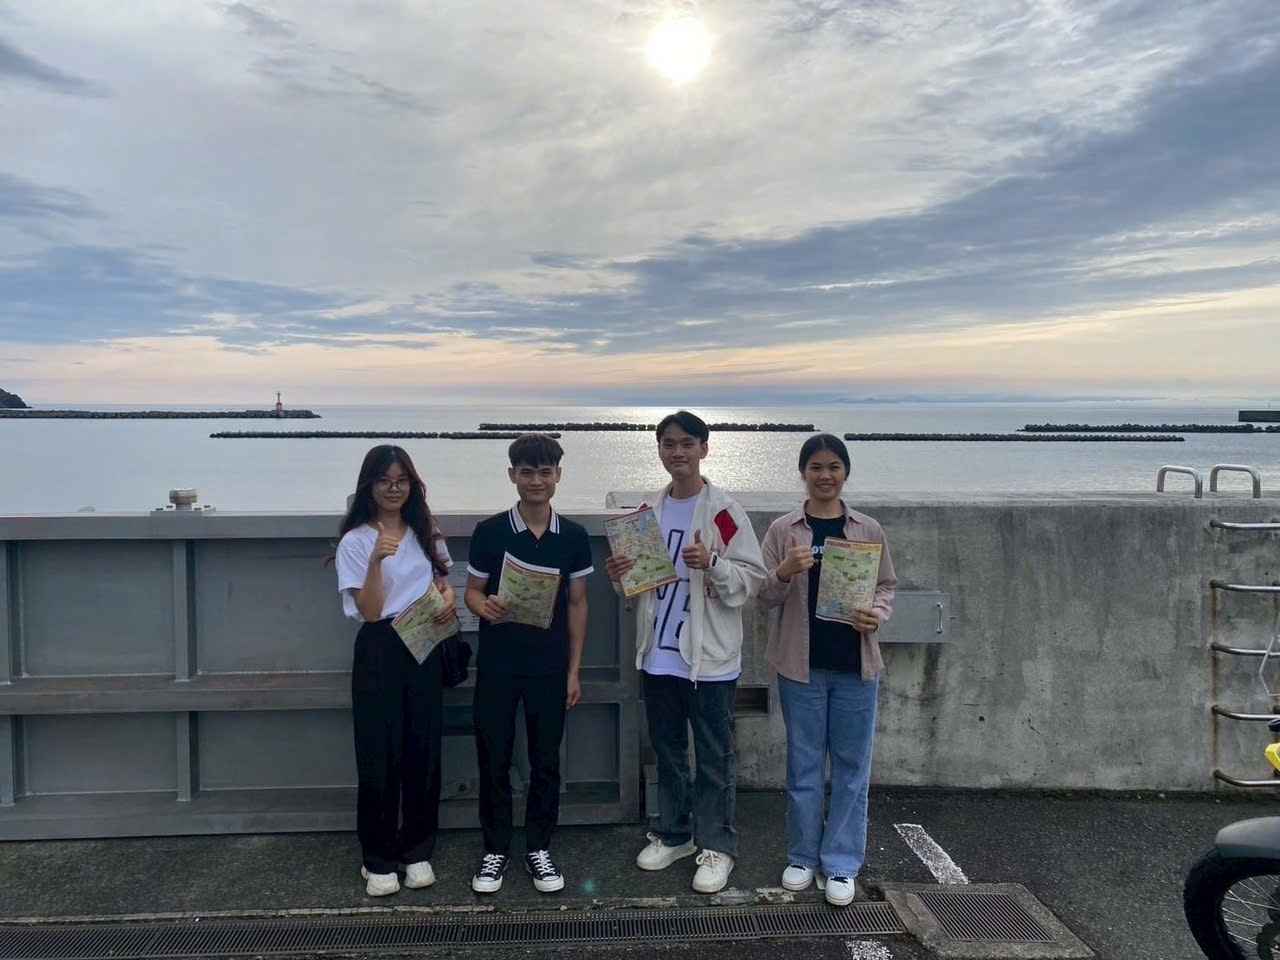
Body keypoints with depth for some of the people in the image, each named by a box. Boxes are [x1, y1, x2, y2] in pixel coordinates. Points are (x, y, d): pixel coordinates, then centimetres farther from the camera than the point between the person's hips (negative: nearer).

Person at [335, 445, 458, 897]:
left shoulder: (426, 533, 9)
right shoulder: (355, 542, -4)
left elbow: (443, 580, 20)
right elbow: (369, 611, -10)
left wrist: (449, 597, -4)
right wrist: (377, 561, -25)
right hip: (380, 651, -3)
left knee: (423, 750, 7)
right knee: (380, 755, 1)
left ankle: (417, 851, 22)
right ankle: (378, 860, 16)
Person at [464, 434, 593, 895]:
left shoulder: (573, 537, -1)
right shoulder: (489, 531, -6)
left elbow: (577, 604, 5)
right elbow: (472, 591, 1)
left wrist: (574, 671, 3)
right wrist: (485, 608, -24)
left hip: (549, 666, 1)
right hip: (497, 665, -1)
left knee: (546, 760, 9)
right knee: (493, 759, 7)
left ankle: (538, 848, 26)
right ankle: (496, 849, 24)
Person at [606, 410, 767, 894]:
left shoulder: (724, 510, -9)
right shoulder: (649, 509, 8)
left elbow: (752, 577, -11)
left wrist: (712, 563, -27)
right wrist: (621, 574, -3)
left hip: (708, 656, -5)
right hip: (659, 653, 6)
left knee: (714, 757, 6)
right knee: (667, 750, 18)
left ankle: (716, 846, 20)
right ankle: (673, 834, 33)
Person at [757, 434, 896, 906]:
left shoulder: (868, 530, 3)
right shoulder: (783, 530, 0)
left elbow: (886, 587, 9)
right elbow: (766, 596, 0)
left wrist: (876, 615, -12)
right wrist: (784, 573, -20)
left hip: (855, 664, 1)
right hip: (802, 664, -1)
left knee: (851, 765, 7)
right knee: (803, 763, 10)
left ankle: (841, 864, 20)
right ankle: (803, 856, 26)